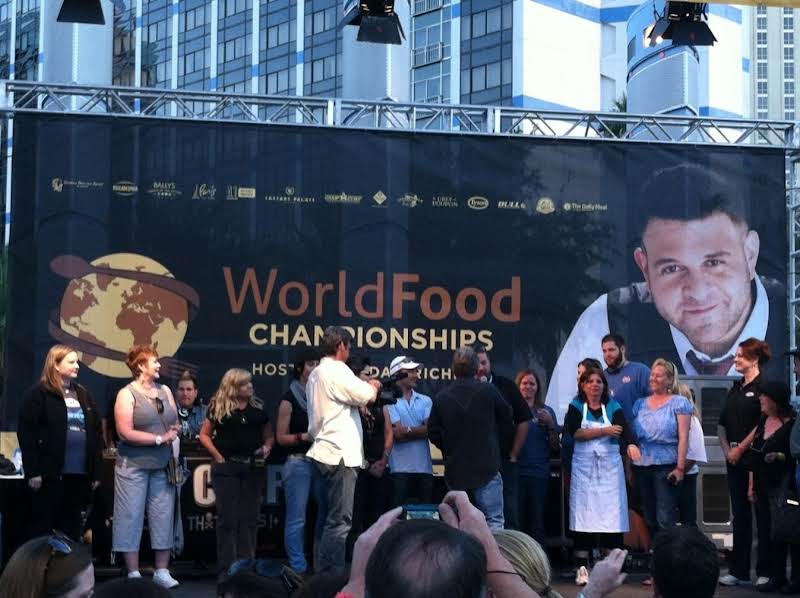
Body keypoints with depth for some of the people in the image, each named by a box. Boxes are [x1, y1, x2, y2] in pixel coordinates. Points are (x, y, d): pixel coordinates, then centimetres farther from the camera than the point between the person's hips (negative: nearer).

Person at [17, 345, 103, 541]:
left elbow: (96, 433, 15)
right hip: (50, 474, -6)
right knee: (43, 528, 0)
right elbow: (26, 434, -9)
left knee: (72, 528, 11)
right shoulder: (38, 394, -3)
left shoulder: (83, 395, 16)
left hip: (79, 474, 6)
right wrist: (32, 471, -15)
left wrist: (96, 472, 9)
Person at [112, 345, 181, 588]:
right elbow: (125, 433, -16)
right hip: (134, 466, -5)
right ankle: (133, 574, 4)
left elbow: (176, 423, 16)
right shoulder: (127, 394, -7)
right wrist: (159, 438, -15)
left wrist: (175, 431, -8)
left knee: (163, 516, 4)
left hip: (163, 466, 5)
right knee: (131, 517, -1)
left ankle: (162, 571, 10)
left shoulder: (165, 390, 10)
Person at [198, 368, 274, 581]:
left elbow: (268, 435, 16)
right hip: (227, 466, -3)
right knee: (228, 519, -2)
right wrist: (218, 456, -6)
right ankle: (226, 569, 2)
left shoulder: (258, 407, 9)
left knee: (249, 519, 5)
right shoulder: (218, 407, 0)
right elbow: (204, 434, 3)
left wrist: (267, 447, -4)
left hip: (252, 466, 3)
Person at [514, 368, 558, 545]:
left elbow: (555, 446, 8)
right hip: (515, 470, -1)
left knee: (537, 521, 0)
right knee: (516, 519, -5)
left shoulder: (546, 412, 10)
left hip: (539, 472, 1)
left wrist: (550, 424, -5)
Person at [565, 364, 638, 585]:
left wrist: (630, 443, -34)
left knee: (611, 515, -4)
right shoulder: (576, 407, 5)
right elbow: (575, 432, -11)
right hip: (584, 467, 0)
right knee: (583, 517, -3)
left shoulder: (613, 407, 5)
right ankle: (582, 568, 1)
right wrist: (604, 431, -17)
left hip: (610, 467, 1)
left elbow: (624, 428, -12)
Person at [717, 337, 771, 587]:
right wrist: (727, 450, 4)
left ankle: (765, 571, 4)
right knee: (739, 514, 10)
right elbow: (722, 424, 18)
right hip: (735, 460, 8)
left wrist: (741, 448, -13)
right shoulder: (736, 388, 16)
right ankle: (738, 570, 14)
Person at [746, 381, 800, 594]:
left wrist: (781, 456, -23)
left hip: (782, 485, -7)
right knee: (766, 531, 7)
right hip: (763, 486, 7)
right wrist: (751, 485, 13)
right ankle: (776, 577, 14)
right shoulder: (763, 421, 10)